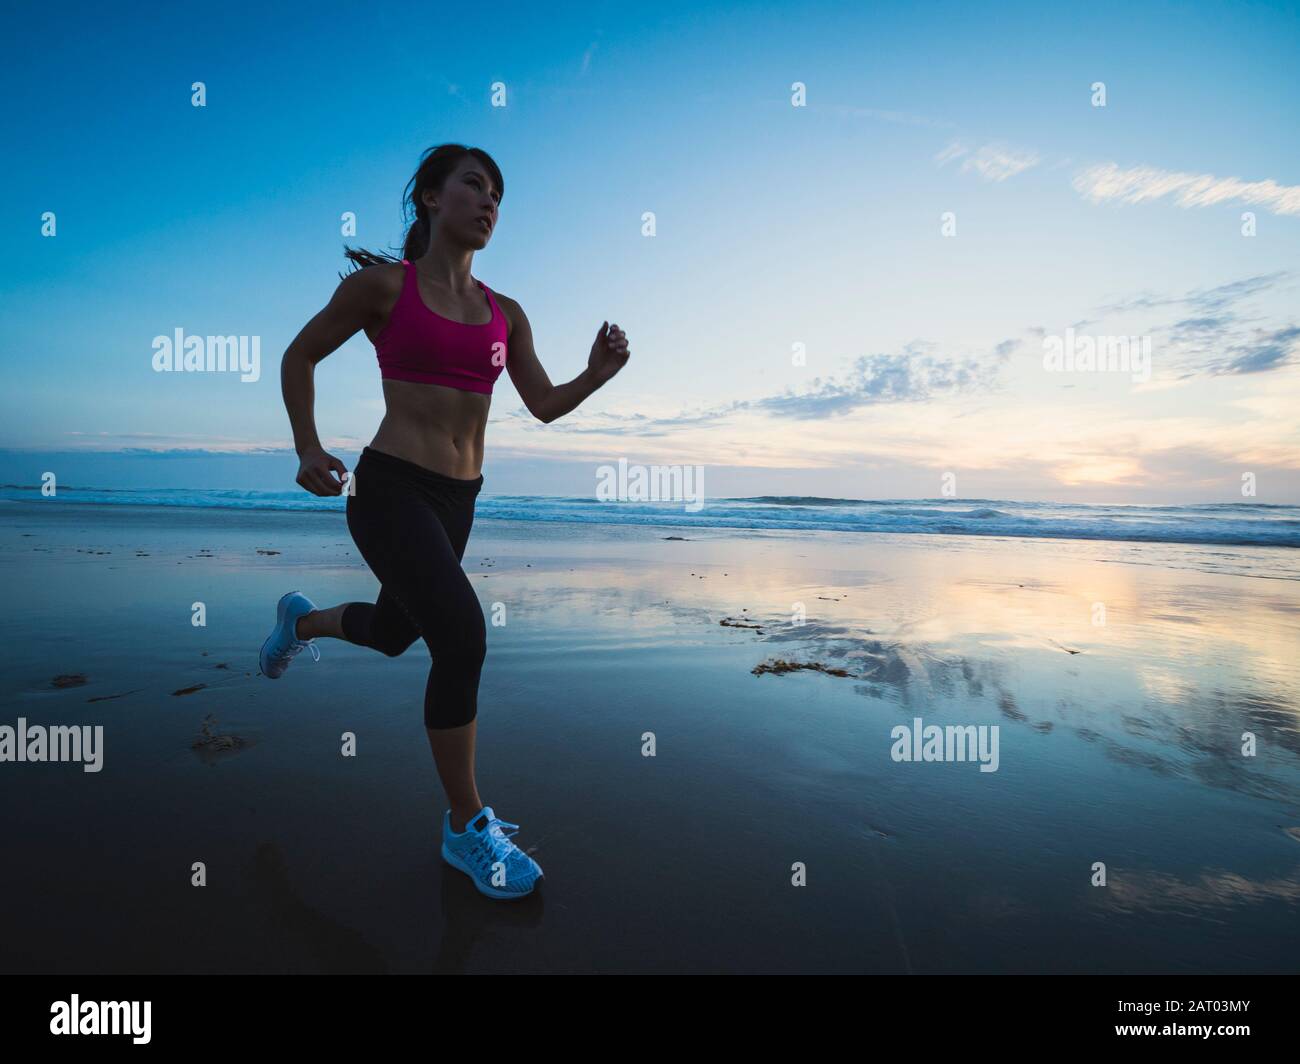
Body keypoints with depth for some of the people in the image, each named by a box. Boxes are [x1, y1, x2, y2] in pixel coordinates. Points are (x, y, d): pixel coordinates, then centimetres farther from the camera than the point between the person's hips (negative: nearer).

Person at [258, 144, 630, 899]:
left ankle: (300, 620, 60)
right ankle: (467, 826, 1)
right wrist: (308, 448, -5)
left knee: (393, 632, 23)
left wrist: (598, 374, -11)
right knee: (462, 638, -20)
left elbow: (546, 405, 7)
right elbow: (299, 357, 5)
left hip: (458, 498, 7)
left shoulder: (505, 314, 9)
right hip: (390, 488, -6)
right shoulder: (384, 284, -4)